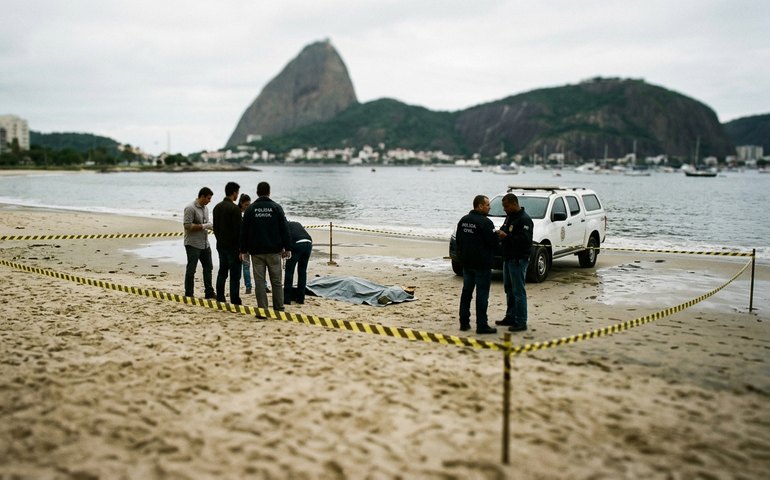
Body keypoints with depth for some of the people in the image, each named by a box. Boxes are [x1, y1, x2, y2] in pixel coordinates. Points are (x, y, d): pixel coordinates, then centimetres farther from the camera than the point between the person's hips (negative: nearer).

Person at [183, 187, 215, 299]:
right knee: (191, 270, -2)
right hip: (193, 244, -9)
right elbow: (187, 226, -22)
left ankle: (209, 292, 25)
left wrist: (211, 225, 2)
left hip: (205, 243, 9)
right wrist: (204, 226, -20)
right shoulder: (190, 208, -15)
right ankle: (188, 295, 5)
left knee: (208, 267, 14)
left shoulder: (205, 208, 12)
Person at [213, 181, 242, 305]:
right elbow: (238, 230, -17)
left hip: (221, 245, 8)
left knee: (222, 272, 14)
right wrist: (241, 249, -14)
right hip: (233, 247, -8)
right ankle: (235, 302, -3)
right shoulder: (234, 209, -16)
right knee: (235, 275, -4)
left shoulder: (217, 207, 10)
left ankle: (220, 298, 16)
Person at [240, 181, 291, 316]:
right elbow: (284, 229, -1)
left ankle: (262, 310, 1)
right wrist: (286, 248, 5)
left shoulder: (250, 209, 2)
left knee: (259, 281, 3)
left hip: (256, 251, 0)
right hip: (274, 250, 0)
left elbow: (244, 231, 4)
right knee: (276, 281, 8)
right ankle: (279, 309, 10)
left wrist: (243, 250, 11)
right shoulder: (276, 208, -1)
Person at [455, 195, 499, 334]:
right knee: (482, 294, -2)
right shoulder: (485, 222, -16)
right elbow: (493, 243, -15)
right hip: (482, 264, -7)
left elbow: (458, 241, 13)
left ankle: (464, 322, 17)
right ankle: (482, 325, -1)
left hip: (466, 263, 7)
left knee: (466, 292, 13)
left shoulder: (463, 220, 8)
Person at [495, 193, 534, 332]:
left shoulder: (524, 219, -16)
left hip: (518, 259, -10)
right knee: (509, 289, 16)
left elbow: (525, 240, -25)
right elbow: (506, 232, 22)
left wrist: (506, 236, -25)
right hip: (508, 258, 10)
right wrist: (500, 234, 0)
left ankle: (521, 322, -4)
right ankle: (510, 317, 26)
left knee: (518, 291, -7)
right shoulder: (509, 217, 14)